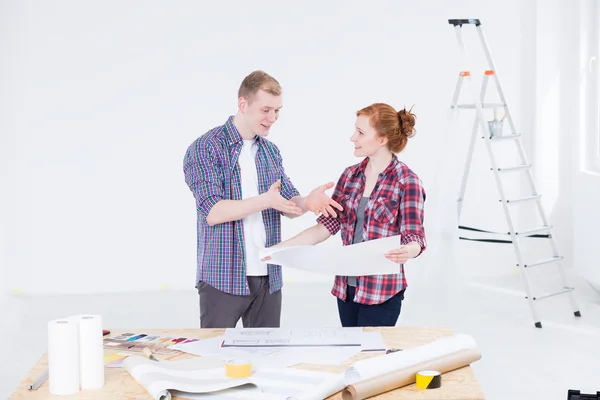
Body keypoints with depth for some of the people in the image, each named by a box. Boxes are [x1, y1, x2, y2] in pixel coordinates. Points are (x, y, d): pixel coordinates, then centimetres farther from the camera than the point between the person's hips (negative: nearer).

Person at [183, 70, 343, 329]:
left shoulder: (271, 151, 12)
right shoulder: (204, 149, -9)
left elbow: (289, 204, 9)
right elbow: (212, 212, -18)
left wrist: (307, 201, -14)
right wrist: (265, 201, -28)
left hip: (269, 277, 6)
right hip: (223, 278, -5)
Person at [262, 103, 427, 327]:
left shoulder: (406, 182, -11)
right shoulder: (350, 175, 7)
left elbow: (414, 237, -14)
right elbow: (327, 224, 7)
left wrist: (407, 251, -38)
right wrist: (282, 247, -1)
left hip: (381, 291, -6)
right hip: (346, 285, 6)